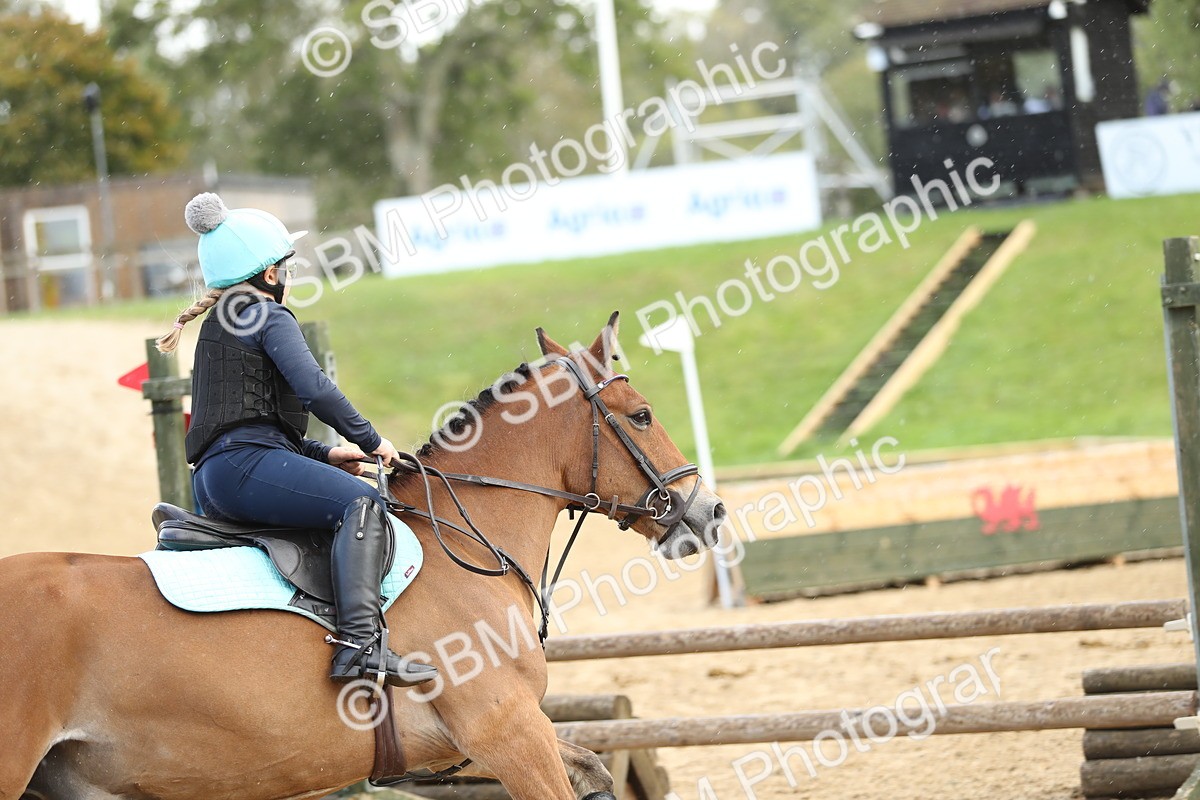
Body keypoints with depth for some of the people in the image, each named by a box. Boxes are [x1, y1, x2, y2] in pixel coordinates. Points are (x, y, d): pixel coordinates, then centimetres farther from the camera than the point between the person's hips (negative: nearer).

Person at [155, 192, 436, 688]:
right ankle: (359, 644, -43)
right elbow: (314, 388, -16)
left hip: (212, 484, 11)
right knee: (360, 502, -26)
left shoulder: (219, 324, 28)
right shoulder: (271, 318, -1)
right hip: (246, 464, -11)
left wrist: (325, 455, 23)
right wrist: (370, 441, -4)